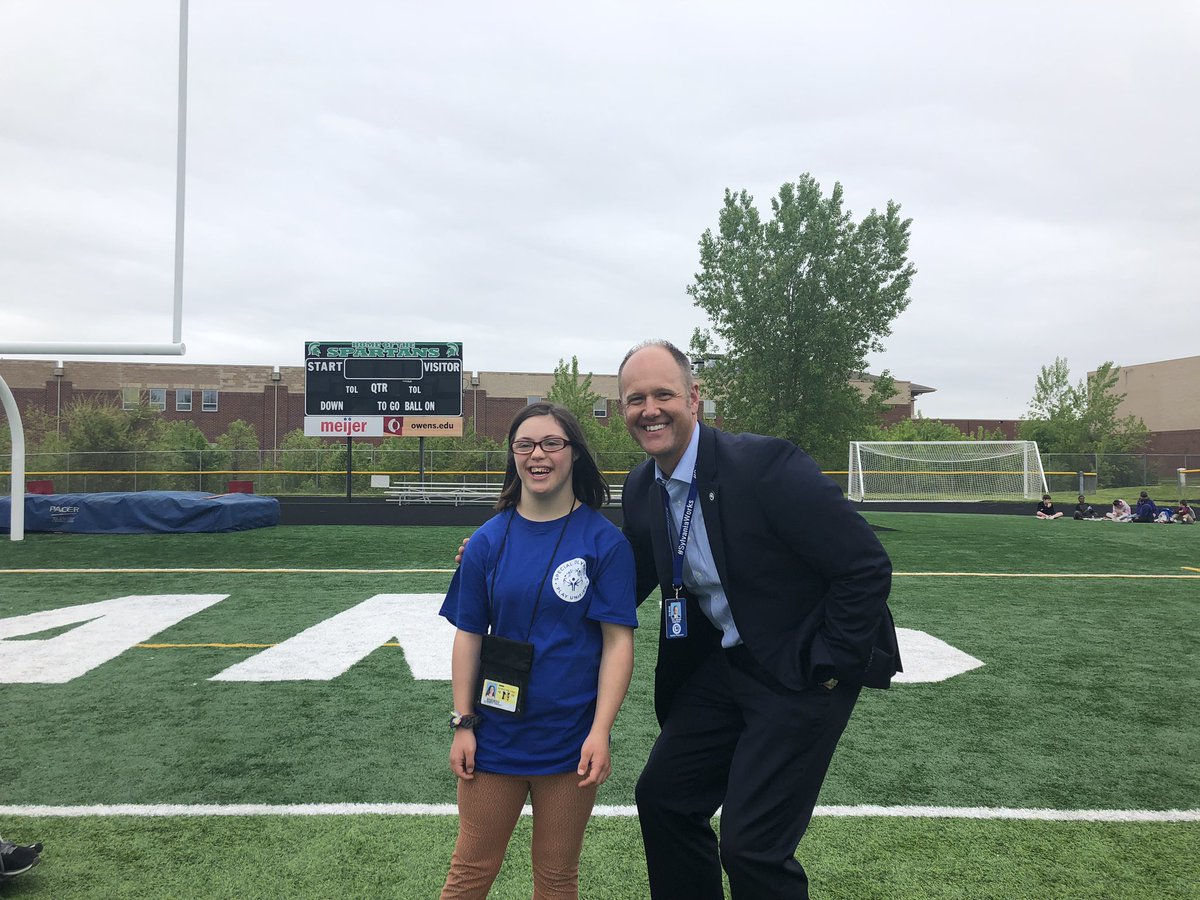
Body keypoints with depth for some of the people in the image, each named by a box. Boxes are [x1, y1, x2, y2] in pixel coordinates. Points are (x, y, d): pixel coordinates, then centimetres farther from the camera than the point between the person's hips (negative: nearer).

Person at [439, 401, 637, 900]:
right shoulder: (490, 539, -1)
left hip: (570, 741, -1)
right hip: (495, 735, 2)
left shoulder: (604, 540, -8)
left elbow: (618, 641, -9)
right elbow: (468, 635, 3)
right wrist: (463, 724, 1)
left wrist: (600, 733, -14)